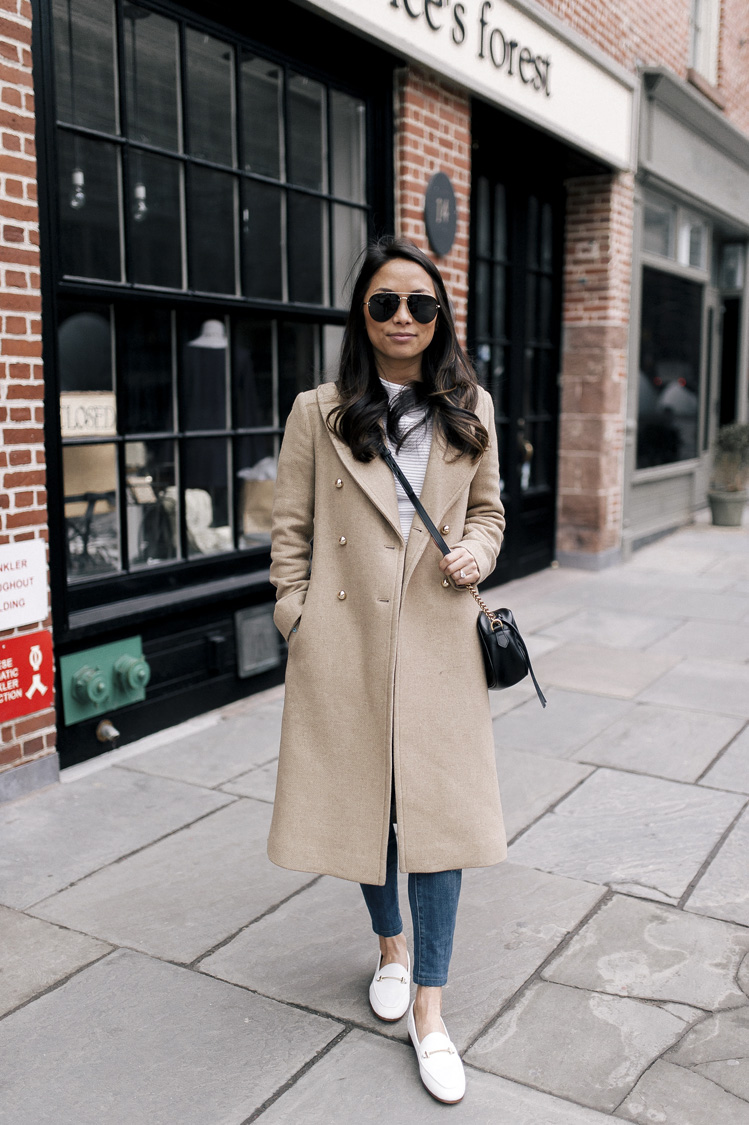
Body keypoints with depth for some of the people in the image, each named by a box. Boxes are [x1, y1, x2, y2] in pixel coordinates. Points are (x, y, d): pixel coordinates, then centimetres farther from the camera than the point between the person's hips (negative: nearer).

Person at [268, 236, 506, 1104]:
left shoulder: (471, 410, 7)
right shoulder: (318, 413, 1)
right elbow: (290, 529, 3)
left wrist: (478, 551, -5)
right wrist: (297, 620, -1)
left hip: (439, 641, 1)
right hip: (345, 642, 0)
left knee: (441, 808, 0)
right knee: (362, 801, 12)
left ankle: (429, 1009, 15)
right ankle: (391, 945, 40)